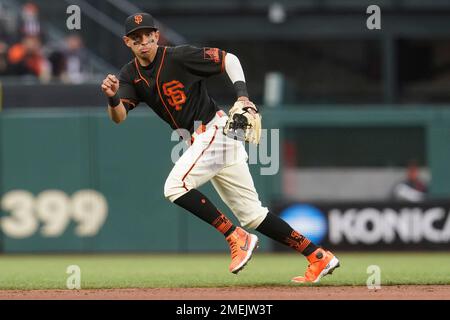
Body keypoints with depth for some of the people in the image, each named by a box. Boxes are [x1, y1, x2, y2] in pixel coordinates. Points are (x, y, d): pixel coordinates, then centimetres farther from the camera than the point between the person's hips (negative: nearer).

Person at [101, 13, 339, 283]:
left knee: (175, 186, -22)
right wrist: (112, 97, -30)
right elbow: (119, 117, -9)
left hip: (216, 130, -7)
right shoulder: (130, 75, 5)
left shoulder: (179, 57, -12)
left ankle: (237, 238, -13)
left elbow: (229, 59, -6)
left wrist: (242, 96, -18)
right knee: (251, 214, 7)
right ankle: (319, 258, 11)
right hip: (199, 140, 7)